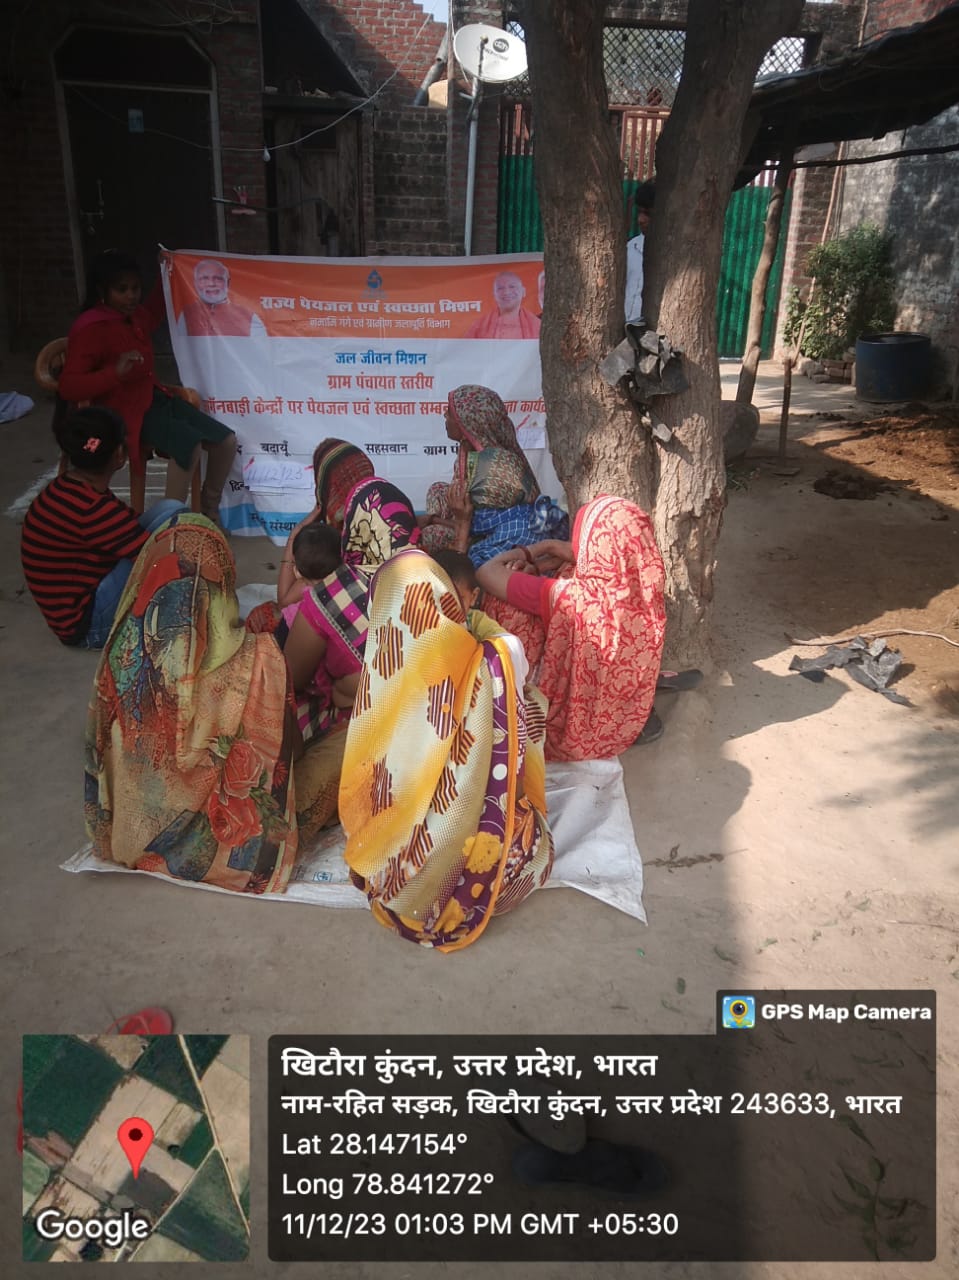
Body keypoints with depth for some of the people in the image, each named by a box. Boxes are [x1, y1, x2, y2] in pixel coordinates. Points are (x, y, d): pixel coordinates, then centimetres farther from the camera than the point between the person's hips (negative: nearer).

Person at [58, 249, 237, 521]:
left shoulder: (135, 316, 10)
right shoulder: (90, 329, -15)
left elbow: (153, 313, 39)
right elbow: (68, 387, -22)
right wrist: (115, 372, -35)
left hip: (154, 398, 9)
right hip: (123, 413, -9)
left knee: (226, 440, -4)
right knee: (189, 443, -34)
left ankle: (210, 507, 13)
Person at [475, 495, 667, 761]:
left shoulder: (567, 598, -33)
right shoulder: (649, 599, -17)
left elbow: (487, 572, -19)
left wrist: (546, 546, -8)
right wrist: (567, 555, -1)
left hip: (566, 732, -5)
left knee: (511, 610, 5)